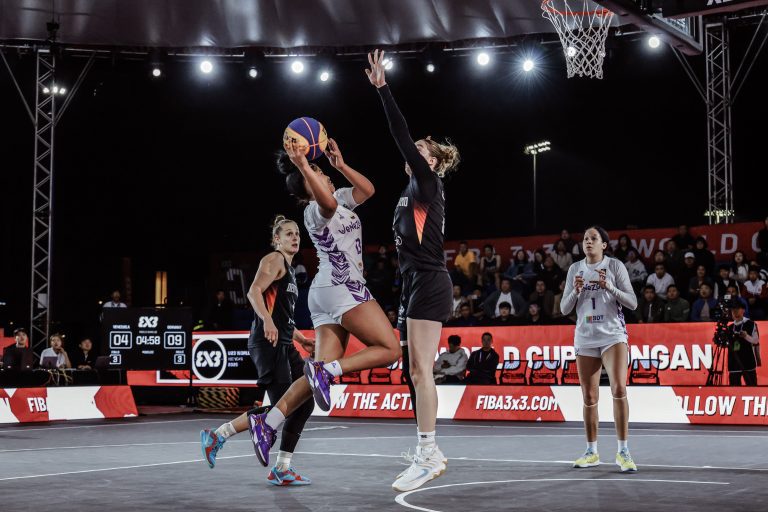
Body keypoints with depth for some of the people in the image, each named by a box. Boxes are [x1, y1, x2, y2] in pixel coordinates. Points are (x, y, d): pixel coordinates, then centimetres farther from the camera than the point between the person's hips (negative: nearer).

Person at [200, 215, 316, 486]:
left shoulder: (289, 269, 25)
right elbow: (254, 291, -20)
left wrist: (301, 339, 25)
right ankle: (216, 436, -5)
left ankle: (282, 469, 7)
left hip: (284, 344, 10)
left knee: (304, 403, 4)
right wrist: (267, 321, -35)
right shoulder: (274, 259, -3)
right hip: (267, 343, -10)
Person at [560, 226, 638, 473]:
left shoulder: (615, 266, -1)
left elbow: (632, 303, -4)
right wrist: (576, 291, -10)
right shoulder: (575, 269, 9)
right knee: (589, 397, 5)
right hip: (585, 338, 3)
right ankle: (591, 452, 16)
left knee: (619, 389, -18)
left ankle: (623, 452, -11)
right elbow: (565, 308, 9)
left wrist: (610, 287, -18)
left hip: (613, 335, -3)